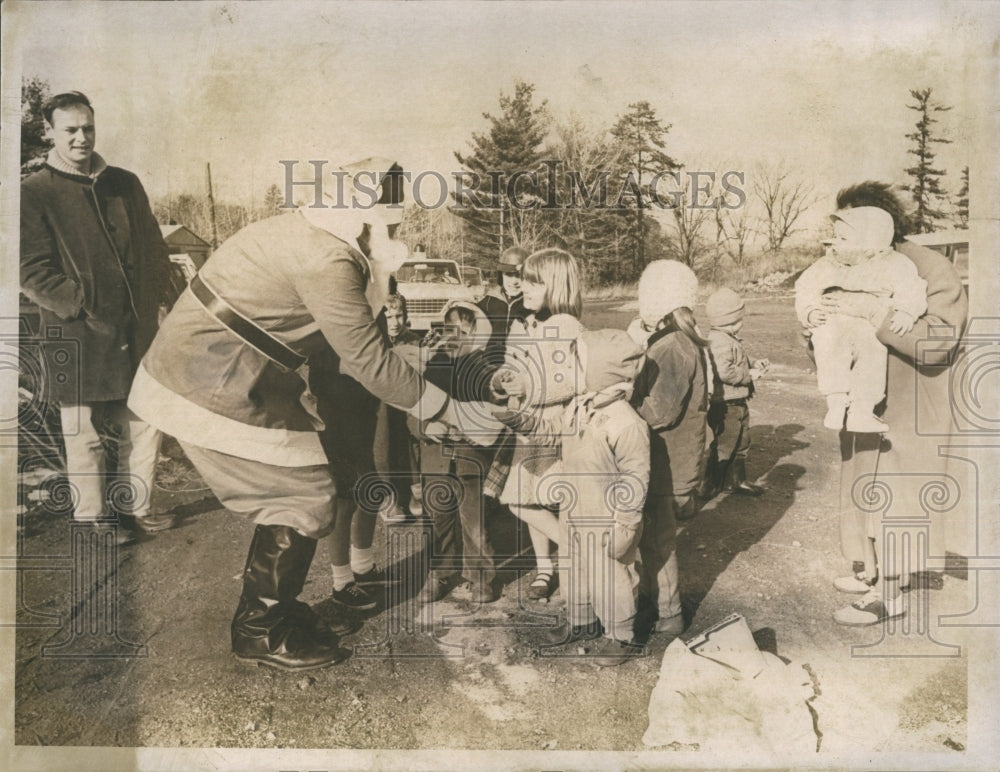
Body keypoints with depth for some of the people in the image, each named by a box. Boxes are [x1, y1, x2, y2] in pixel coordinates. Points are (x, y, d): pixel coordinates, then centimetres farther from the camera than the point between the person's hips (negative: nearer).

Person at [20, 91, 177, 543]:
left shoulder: (125, 184, 11)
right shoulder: (34, 193, -3)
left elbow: (154, 250, 15)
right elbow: (32, 273, -7)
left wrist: (155, 302, 3)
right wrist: (86, 308, -14)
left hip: (137, 333, 4)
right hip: (77, 337, -4)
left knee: (144, 425, 10)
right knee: (85, 434, 5)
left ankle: (134, 505, 29)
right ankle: (92, 521, 23)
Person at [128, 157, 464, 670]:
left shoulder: (310, 236, 10)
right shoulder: (326, 260, -21)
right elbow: (369, 362, -17)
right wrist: (442, 408, -7)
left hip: (196, 372, 10)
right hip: (212, 392, -10)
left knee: (295, 493, 15)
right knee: (307, 499, -2)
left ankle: (274, 608, 30)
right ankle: (260, 632, 14)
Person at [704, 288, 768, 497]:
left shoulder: (731, 340, 13)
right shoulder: (719, 342, -22)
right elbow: (724, 372, -33)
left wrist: (754, 366, 7)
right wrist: (749, 375, -20)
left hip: (738, 403, 11)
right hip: (725, 405, -11)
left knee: (741, 444, 19)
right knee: (724, 445, -2)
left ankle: (737, 480, 30)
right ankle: (710, 483, 10)